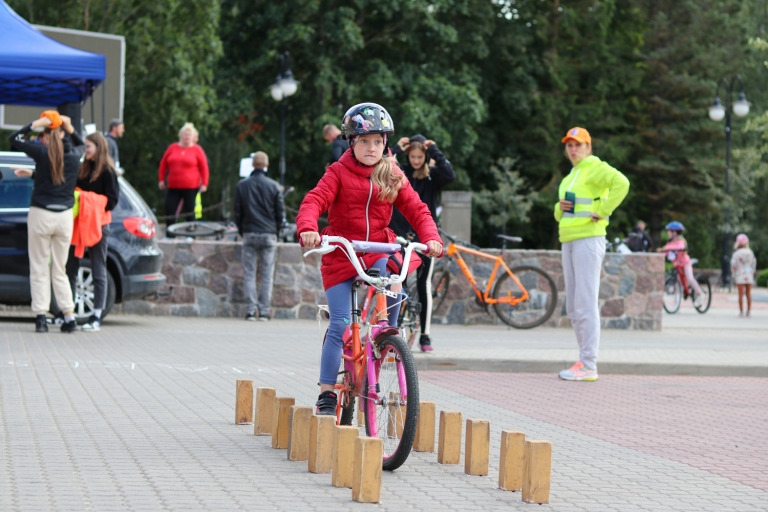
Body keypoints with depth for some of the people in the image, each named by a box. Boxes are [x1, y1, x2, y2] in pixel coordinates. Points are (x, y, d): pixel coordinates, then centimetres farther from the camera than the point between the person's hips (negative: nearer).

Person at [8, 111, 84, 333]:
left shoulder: (42, 152, -10)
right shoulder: (73, 155, 1)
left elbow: (14, 139, 1)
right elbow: (79, 144, 26)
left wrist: (36, 124, 4)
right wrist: (69, 128, 12)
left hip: (41, 215, -4)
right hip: (64, 217, 4)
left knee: (39, 270, 4)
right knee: (60, 269, 12)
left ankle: (41, 317, -1)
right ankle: (69, 317, 5)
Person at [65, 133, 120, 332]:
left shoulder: (107, 171, -6)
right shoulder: (83, 168, 12)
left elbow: (111, 201, -10)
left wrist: (88, 200, -16)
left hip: (98, 224, -6)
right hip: (79, 223, 6)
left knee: (98, 271, 0)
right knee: (71, 268, 5)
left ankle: (96, 317, 3)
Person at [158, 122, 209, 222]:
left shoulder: (197, 150, 1)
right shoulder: (172, 148, 8)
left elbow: (204, 168, 1)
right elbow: (163, 164, 14)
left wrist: (204, 184, -4)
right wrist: (161, 180, 9)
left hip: (191, 188, -3)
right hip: (173, 187, 3)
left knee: (190, 213, 2)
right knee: (169, 212, -3)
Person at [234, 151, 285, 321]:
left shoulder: (242, 185, 1)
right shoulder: (273, 186, -3)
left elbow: (237, 212, 5)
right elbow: (280, 212, 2)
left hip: (249, 235, 1)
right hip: (269, 235, 0)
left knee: (249, 274, 4)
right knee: (267, 275, 3)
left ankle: (251, 310, -2)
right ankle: (264, 310, 0)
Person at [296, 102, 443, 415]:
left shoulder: (393, 176, 5)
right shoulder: (338, 173, -4)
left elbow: (416, 209, 1)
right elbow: (314, 201, -17)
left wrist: (431, 237, -18)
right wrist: (307, 229, -37)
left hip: (378, 249, 2)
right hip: (341, 251, -2)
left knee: (392, 282, -33)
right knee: (339, 325, -7)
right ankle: (326, 392, 2)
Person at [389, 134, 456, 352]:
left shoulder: (432, 175, 1)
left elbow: (450, 175, -19)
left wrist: (434, 151, -15)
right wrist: (396, 149, -12)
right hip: (399, 235, 0)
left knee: (423, 284, 2)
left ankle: (425, 334, 8)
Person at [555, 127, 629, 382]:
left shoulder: (595, 168, -6)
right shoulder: (570, 176, 22)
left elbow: (621, 183, -25)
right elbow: (561, 216, 27)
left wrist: (603, 212, -22)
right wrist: (560, 207, 5)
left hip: (588, 239, -10)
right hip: (569, 242, 10)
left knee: (585, 304, -11)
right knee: (573, 307, 11)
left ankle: (588, 366, -12)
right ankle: (584, 359, 17)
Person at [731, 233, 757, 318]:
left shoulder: (736, 253, -9)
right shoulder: (750, 252, 3)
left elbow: (733, 265, -9)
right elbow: (754, 264, 9)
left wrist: (734, 276, 4)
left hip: (740, 276, -3)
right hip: (749, 275, 3)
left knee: (741, 294, 0)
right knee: (748, 294, 8)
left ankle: (741, 311, -1)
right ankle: (749, 311, 8)